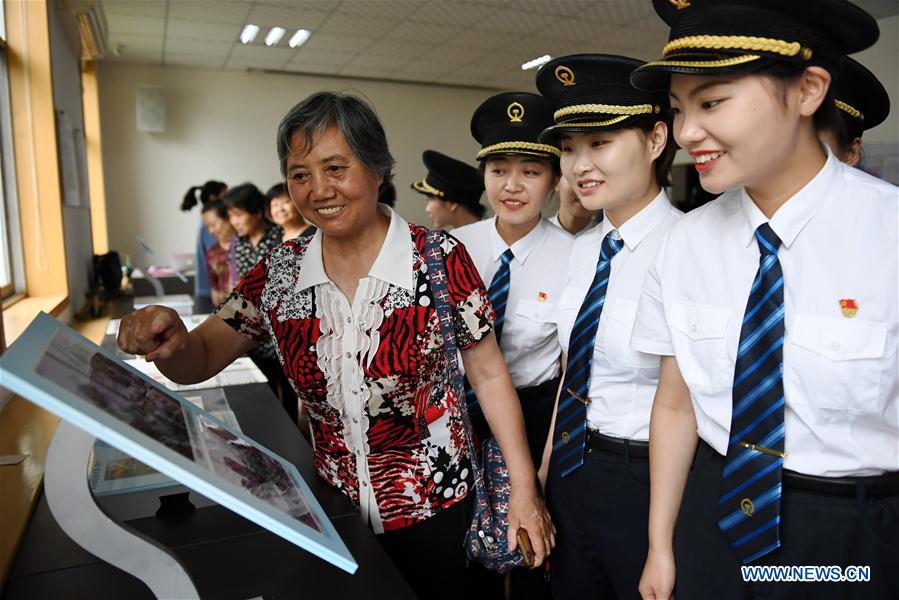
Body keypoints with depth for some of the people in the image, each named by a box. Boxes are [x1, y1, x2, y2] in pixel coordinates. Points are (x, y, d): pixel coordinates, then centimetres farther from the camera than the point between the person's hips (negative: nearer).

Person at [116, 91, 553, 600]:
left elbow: (488, 374, -9)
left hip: (434, 508, -3)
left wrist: (524, 488, -7)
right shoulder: (279, 273, -6)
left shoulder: (439, 260, -16)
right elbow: (200, 360, -1)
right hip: (334, 508, 4)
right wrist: (167, 343, -24)